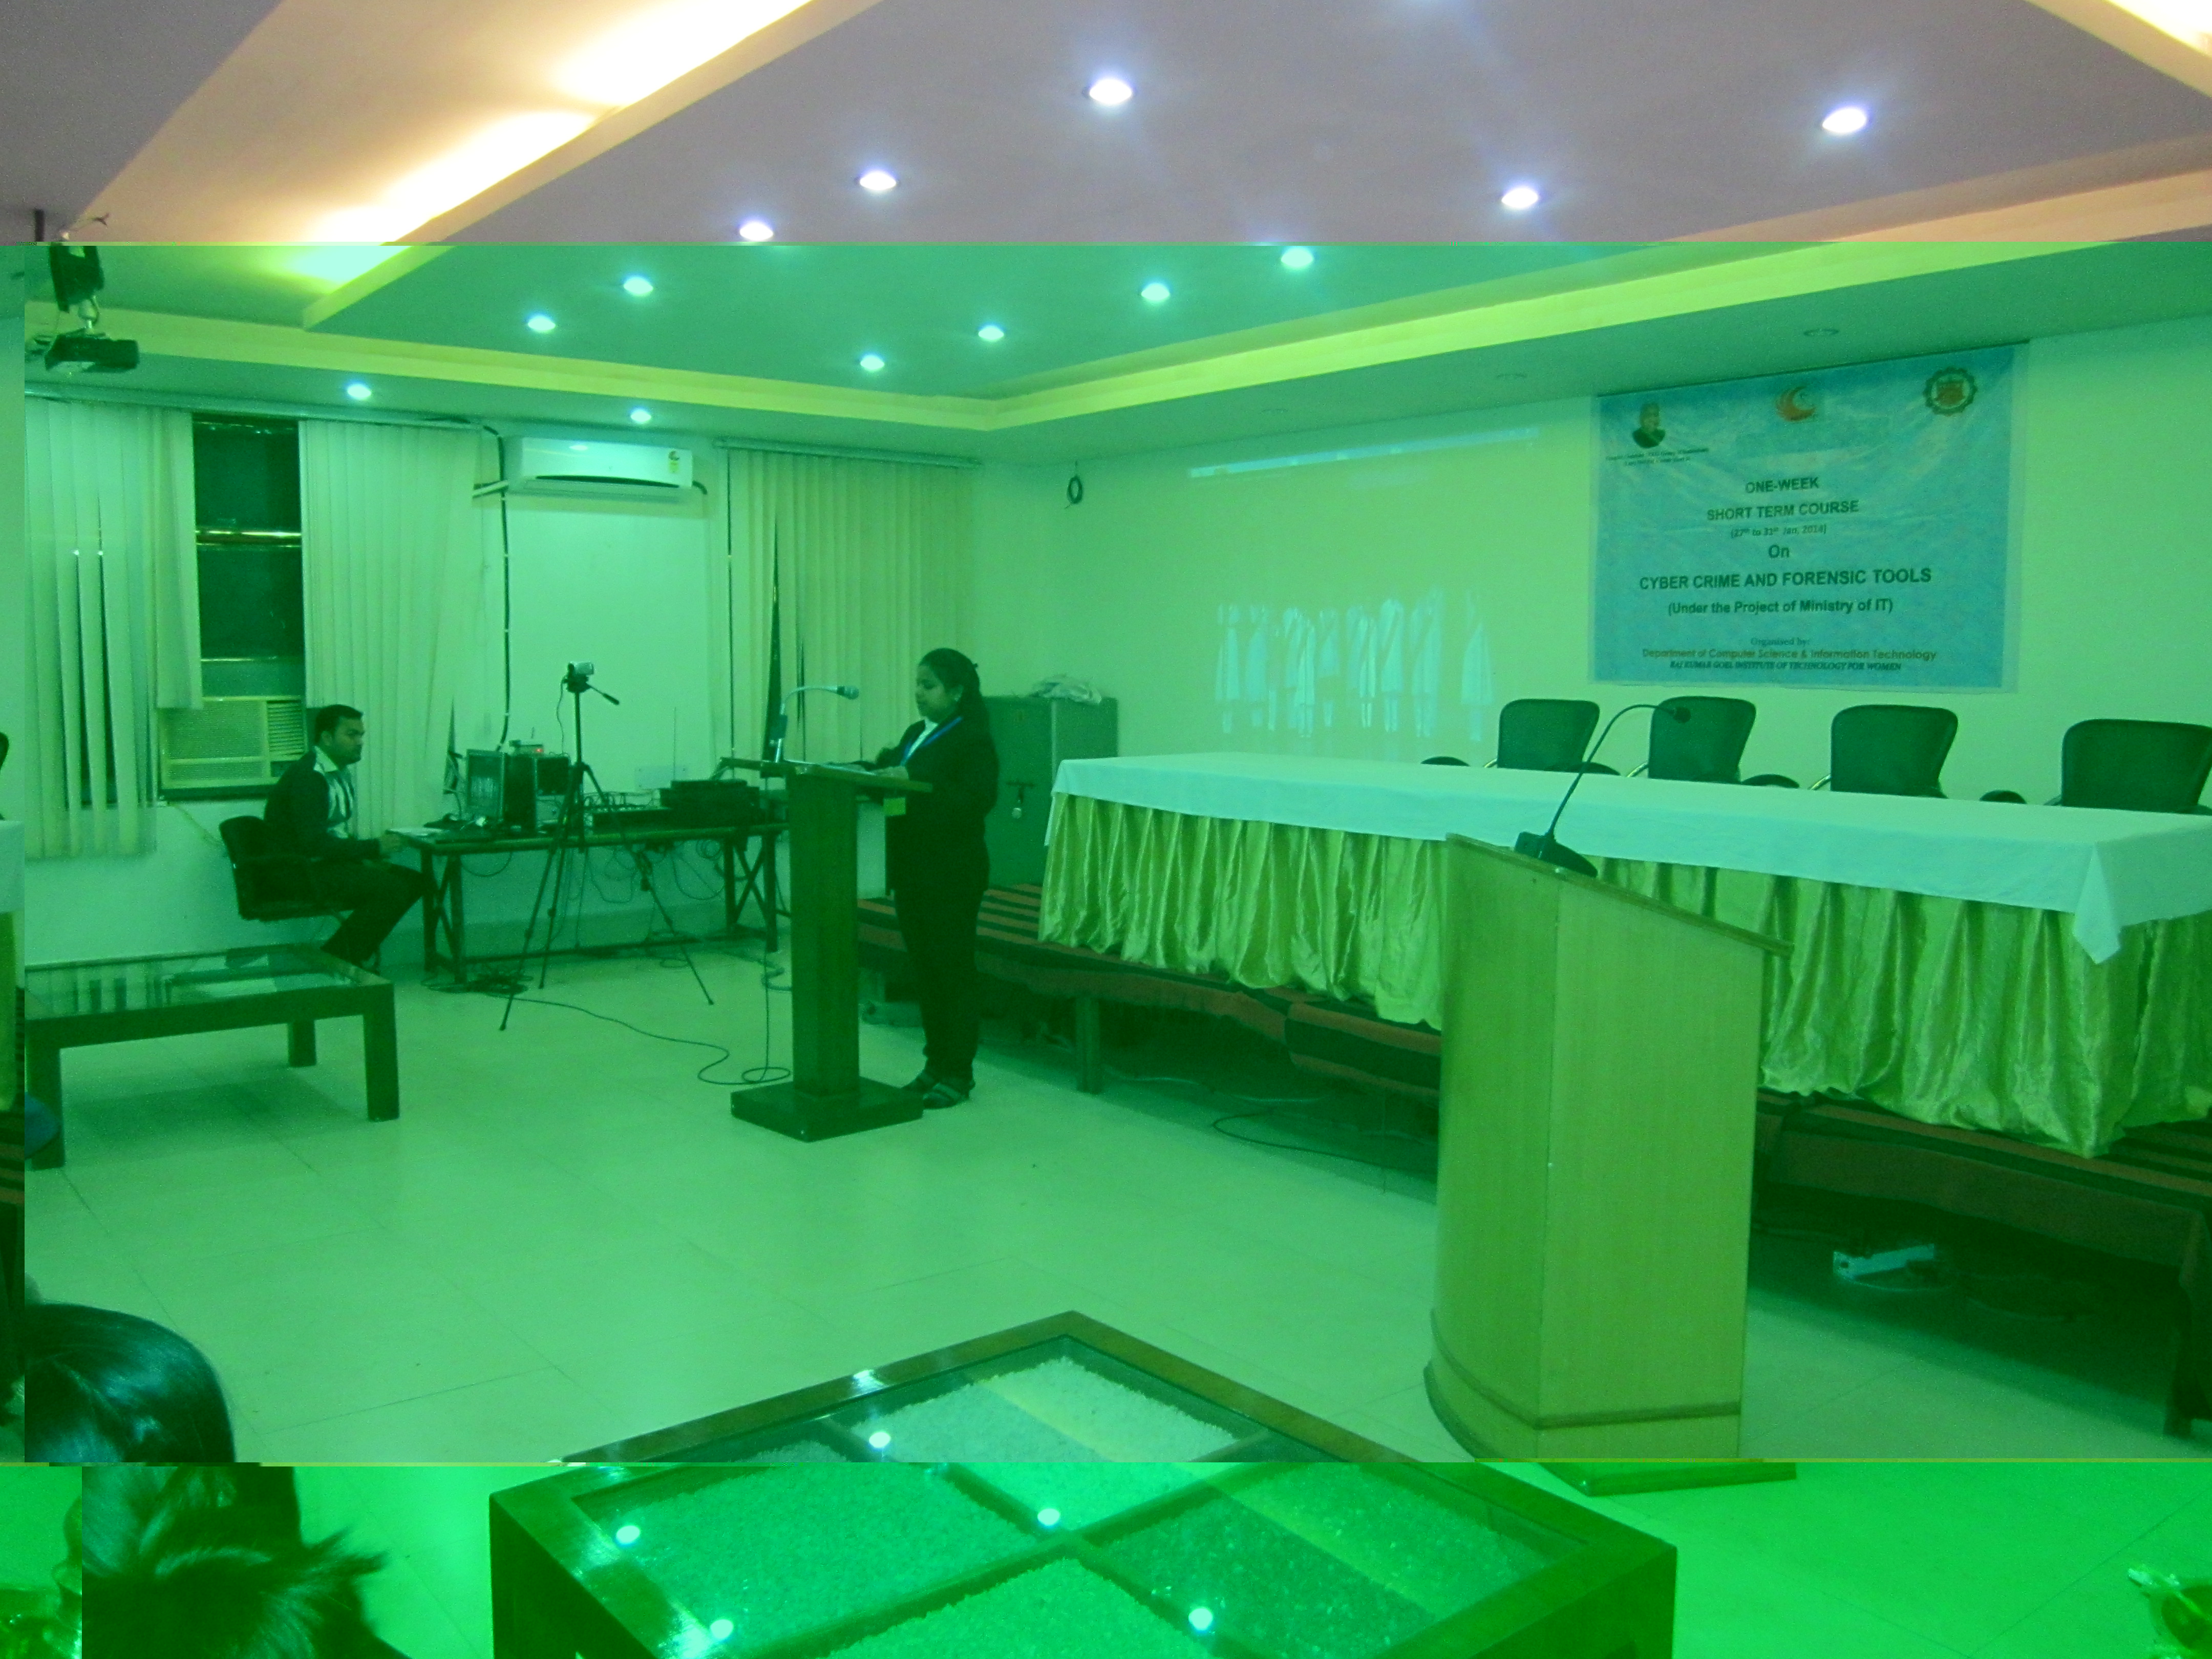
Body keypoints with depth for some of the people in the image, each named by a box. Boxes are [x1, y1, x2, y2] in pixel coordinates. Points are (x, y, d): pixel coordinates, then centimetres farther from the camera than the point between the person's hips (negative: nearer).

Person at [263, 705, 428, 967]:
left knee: (413, 881, -1)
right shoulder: (308, 777, -17)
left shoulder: (341, 772, 14)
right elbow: (314, 844, -25)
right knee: (391, 888, -24)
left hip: (332, 862, 10)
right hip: (303, 872, -10)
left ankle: (338, 957, -1)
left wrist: (365, 857, -3)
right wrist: (373, 847, -20)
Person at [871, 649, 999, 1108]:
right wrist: (883, 772, -3)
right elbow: (894, 781, 19)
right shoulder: (915, 734, 16)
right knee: (923, 968, 12)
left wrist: (913, 783, -26)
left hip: (952, 875, -8)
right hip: (911, 871, 8)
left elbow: (978, 800, -21)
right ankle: (935, 1062, 23)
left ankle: (958, 1073, 8)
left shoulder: (972, 740, -9)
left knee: (954, 969, -1)